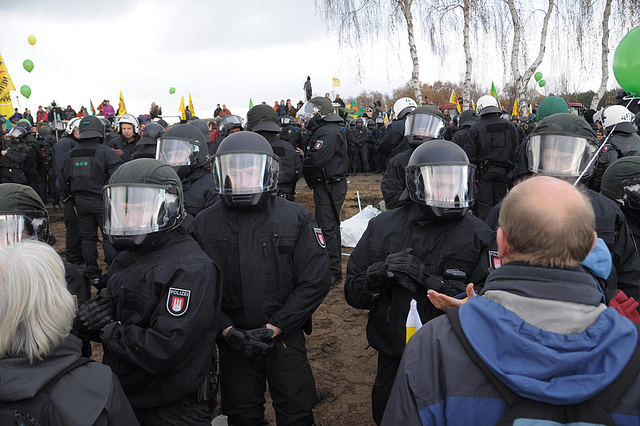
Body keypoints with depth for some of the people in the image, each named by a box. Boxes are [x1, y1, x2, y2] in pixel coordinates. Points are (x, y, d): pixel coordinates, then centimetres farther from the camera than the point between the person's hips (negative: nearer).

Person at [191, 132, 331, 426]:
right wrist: (228, 330, -14)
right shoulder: (205, 224, -2)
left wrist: (273, 328, -13)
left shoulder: (296, 219, -6)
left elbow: (315, 280, -9)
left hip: (285, 338, -1)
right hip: (234, 343, 2)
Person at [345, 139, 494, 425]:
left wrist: (432, 281, -27)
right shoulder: (382, 227, -2)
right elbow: (352, 293, 0)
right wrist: (377, 275, -20)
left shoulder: (478, 235, -9)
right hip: (392, 361, 3)